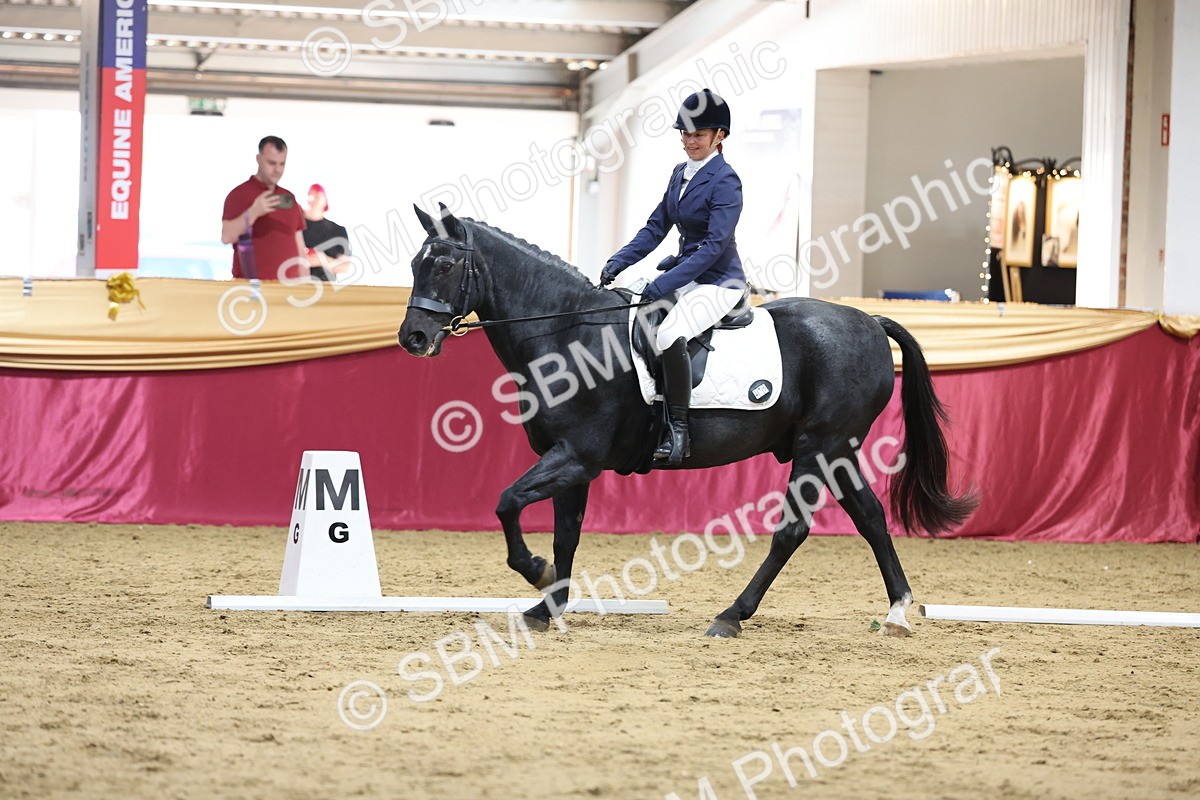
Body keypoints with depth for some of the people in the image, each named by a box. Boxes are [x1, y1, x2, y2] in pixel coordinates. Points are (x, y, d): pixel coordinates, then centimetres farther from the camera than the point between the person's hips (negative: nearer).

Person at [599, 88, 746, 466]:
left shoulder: (725, 181, -15)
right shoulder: (681, 174, 10)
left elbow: (714, 245, -22)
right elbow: (656, 228, 13)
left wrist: (663, 285, -26)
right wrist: (618, 263, -2)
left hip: (718, 280, -10)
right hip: (684, 270, 10)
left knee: (669, 335, -35)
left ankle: (678, 430, -28)